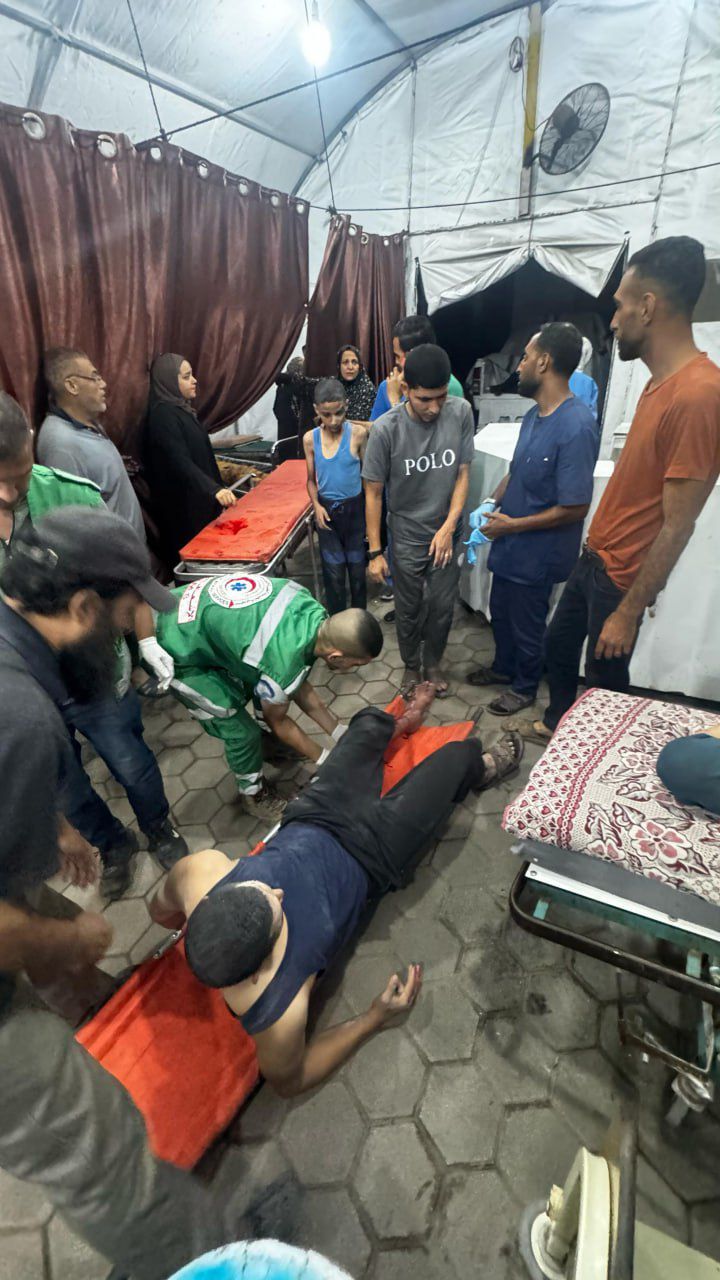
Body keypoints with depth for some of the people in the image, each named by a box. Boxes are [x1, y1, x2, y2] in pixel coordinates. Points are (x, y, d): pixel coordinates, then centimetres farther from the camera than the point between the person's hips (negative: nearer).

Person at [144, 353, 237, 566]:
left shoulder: (181, 408, 14)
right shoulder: (163, 415, -17)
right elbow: (180, 461, -29)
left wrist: (218, 487, 26)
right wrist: (214, 489, -41)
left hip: (200, 501, 10)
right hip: (183, 507, -10)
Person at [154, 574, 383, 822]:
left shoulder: (313, 611, -13)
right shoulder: (283, 663, -35)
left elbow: (300, 687, 2)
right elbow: (277, 720, -11)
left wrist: (339, 733, 5)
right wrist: (324, 760, 1)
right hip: (179, 653, -8)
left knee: (266, 688, 19)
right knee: (242, 732, -2)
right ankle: (254, 794, 26)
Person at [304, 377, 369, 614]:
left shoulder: (358, 433, -13)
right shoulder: (310, 439, -6)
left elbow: (367, 472, -3)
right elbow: (311, 479, 6)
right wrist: (316, 505, -11)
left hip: (354, 508, -1)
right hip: (326, 510, 1)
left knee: (357, 568, 12)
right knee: (333, 571, 9)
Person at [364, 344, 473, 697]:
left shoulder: (461, 412, -13)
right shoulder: (385, 429, -21)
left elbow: (463, 473, -5)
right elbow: (373, 492, -13)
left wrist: (449, 527, -13)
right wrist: (375, 552, -11)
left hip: (446, 533, 2)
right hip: (406, 536, -2)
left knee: (442, 606, 13)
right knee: (409, 608, 13)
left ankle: (432, 663, 39)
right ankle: (411, 665, 38)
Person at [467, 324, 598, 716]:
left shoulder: (575, 426, -25)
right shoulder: (534, 414, 2)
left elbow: (575, 508, -25)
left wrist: (511, 525, -18)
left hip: (536, 552, -8)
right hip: (510, 543, 8)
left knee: (526, 624, 11)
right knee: (500, 611, 23)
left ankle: (524, 687, 35)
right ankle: (503, 667, 47)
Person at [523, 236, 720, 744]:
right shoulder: (661, 383, 7)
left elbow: (676, 528, -23)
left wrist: (629, 612, -19)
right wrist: (597, 551, 17)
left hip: (621, 576, -9)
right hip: (596, 556, 9)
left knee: (605, 678, 8)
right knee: (558, 644, 22)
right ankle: (558, 725, 44)